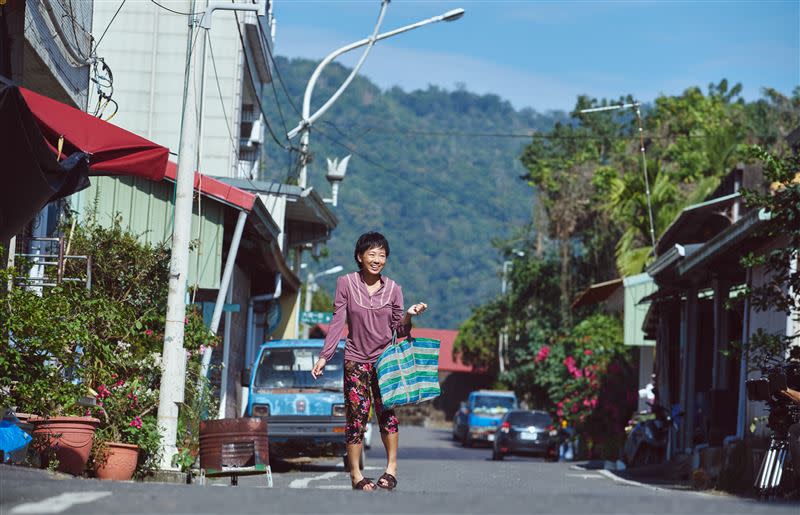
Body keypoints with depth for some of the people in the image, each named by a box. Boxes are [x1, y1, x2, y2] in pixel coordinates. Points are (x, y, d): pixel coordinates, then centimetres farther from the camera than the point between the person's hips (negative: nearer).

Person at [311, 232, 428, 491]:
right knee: (357, 414, -3)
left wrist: (409, 315, -14)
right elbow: (338, 322, -1)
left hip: (385, 359, 1)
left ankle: (391, 468, 2)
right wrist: (324, 357, -5)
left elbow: (398, 329, 6)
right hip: (356, 360, -1)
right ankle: (355, 474, 3)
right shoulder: (346, 283, -3)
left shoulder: (393, 289, 1)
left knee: (387, 411, -5)